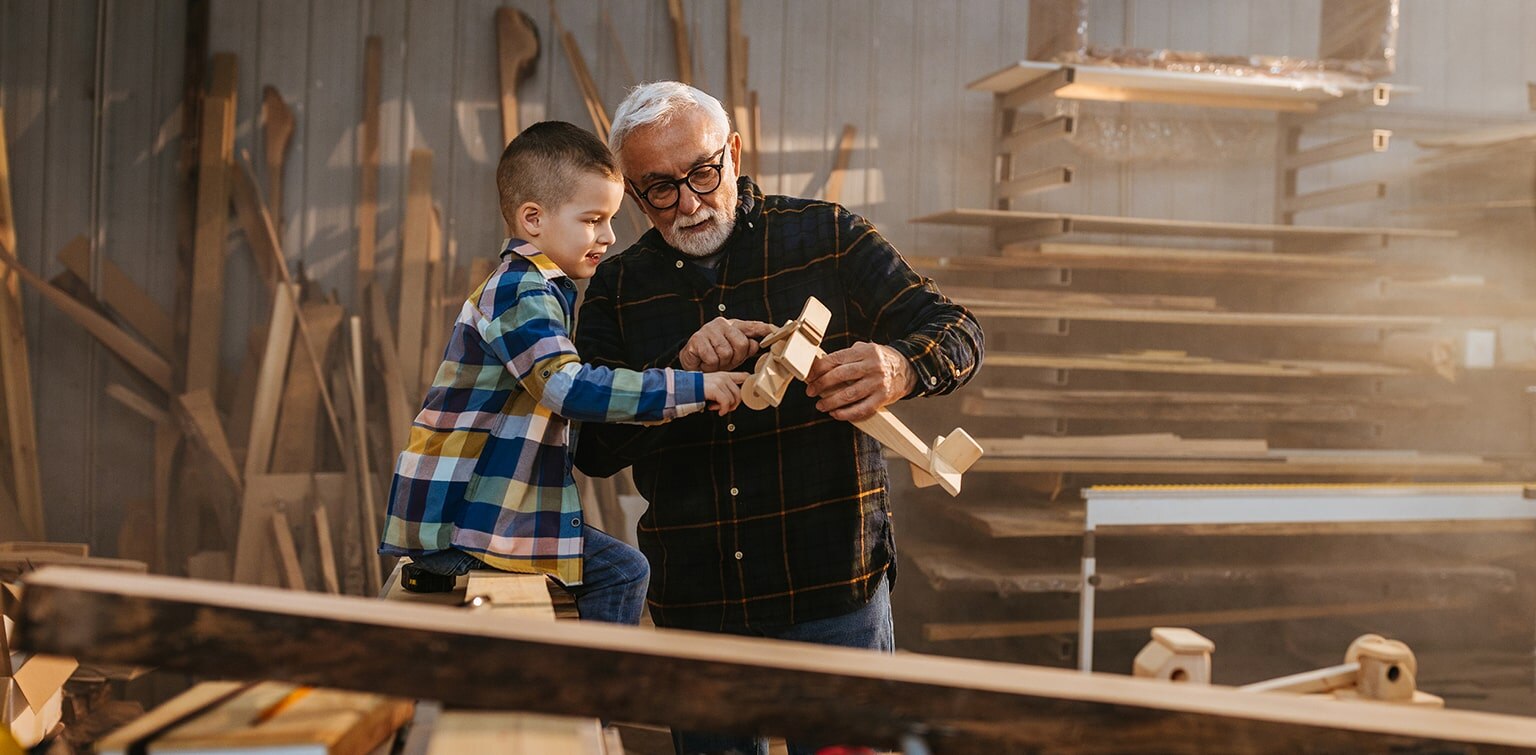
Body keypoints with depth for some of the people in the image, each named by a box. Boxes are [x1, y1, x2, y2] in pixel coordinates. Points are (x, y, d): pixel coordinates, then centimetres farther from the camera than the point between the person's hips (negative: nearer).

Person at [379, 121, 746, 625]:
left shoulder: (543, 290, 17)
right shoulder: (518, 292, -16)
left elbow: (561, 392, 23)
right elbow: (571, 388, -29)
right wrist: (693, 388, -27)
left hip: (500, 503, 10)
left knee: (623, 572, 8)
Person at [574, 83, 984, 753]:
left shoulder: (827, 237, 1)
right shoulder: (618, 289, 6)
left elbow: (957, 332, -2)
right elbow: (592, 448, -2)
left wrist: (899, 368, -25)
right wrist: (681, 370, -19)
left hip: (833, 594, -2)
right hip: (693, 606, 2)